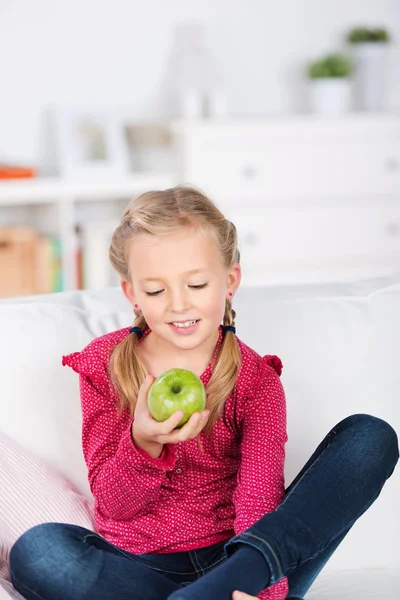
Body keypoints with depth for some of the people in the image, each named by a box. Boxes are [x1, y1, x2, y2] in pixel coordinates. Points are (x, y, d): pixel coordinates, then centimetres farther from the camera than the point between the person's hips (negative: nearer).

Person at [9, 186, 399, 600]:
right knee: (35, 550, -34)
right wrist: (144, 443, -25)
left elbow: (258, 501, -17)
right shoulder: (103, 365, 1)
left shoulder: (256, 381, -2)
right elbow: (112, 504, -2)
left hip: (234, 558, 1)